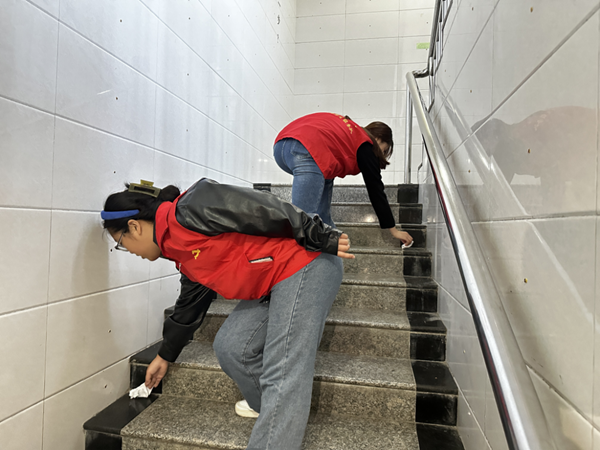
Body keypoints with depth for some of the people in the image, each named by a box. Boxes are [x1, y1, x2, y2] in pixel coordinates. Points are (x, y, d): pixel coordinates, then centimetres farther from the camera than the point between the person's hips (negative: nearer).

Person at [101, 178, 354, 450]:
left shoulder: (187, 212, -13)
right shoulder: (184, 257, 17)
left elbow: (258, 210, -19)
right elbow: (190, 306, 29)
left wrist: (321, 239, -17)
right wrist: (165, 356, 41)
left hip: (306, 267, -9)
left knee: (283, 375, -11)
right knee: (229, 346, 6)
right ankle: (273, 409, 23)